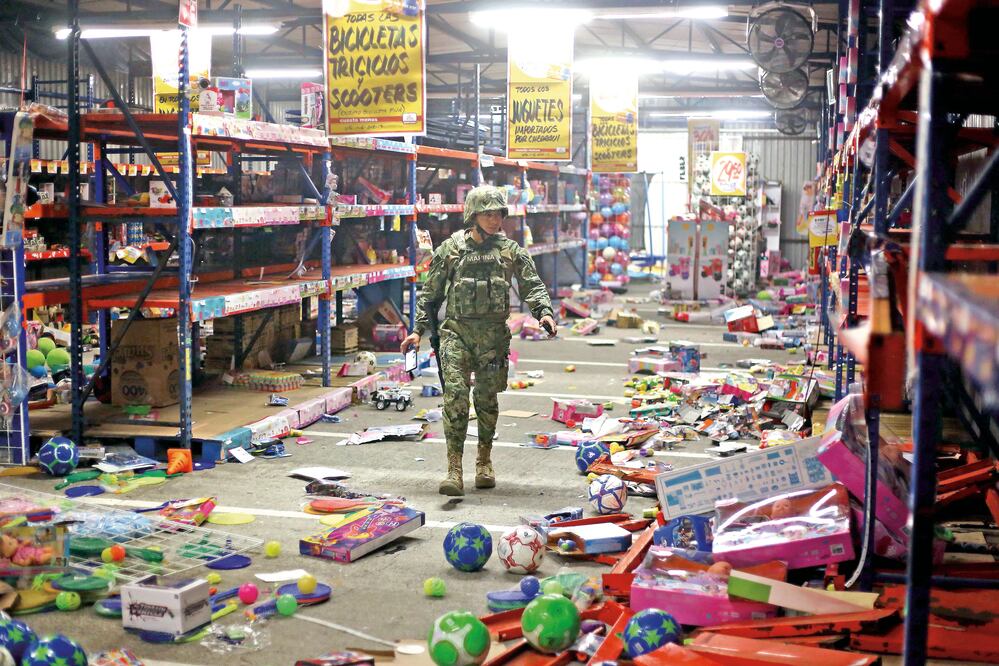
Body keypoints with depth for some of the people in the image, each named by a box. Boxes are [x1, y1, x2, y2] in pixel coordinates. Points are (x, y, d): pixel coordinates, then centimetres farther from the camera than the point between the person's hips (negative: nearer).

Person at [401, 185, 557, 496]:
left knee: (488, 399, 9)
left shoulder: (510, 250, 8)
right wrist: (418, 329, 4)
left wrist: (543, 312, -14)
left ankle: (484, 461, 25)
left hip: (493, 335, 2)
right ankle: (454, 469, -12)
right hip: (456, 331, -2)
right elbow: (430, 292, 9)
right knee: (455, 395, -12)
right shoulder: (451, 249, 5)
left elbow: (532, 285, 5)